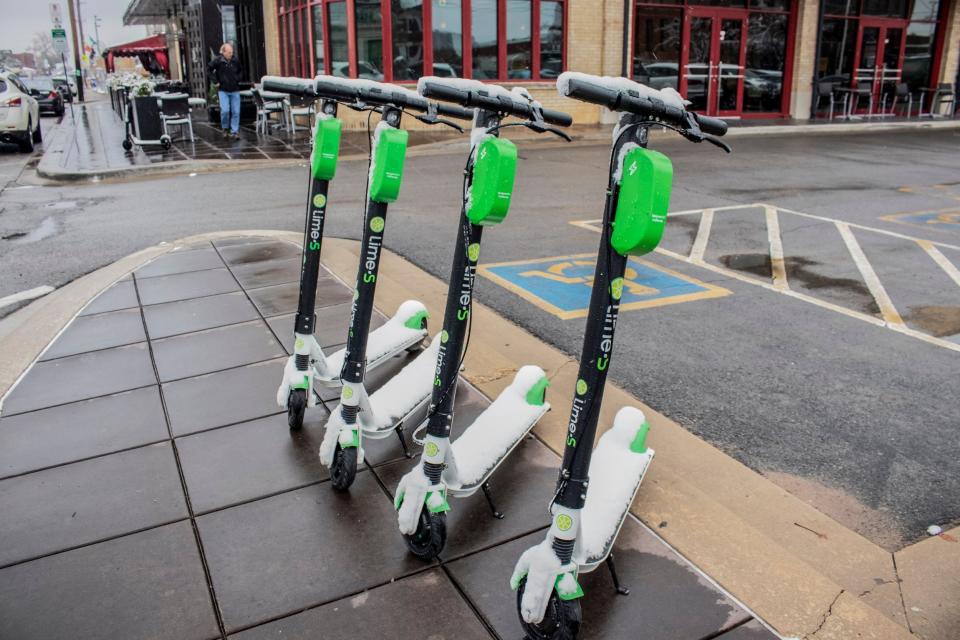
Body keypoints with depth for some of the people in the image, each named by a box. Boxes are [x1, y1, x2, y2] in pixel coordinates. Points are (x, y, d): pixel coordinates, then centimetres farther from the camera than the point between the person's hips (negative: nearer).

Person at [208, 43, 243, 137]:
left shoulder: (235, 61, 2)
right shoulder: (217, 61, -7)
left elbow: (241, 70, 20)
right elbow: (209, 70, 0)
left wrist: (238, 79, 7)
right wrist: (215, 81, -5)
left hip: (235, 90, 3)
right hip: (223, 90, -3)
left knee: (236, 112, 0)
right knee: (225, 110, -13)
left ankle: (234, 131, 8)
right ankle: (225, 128, 10)